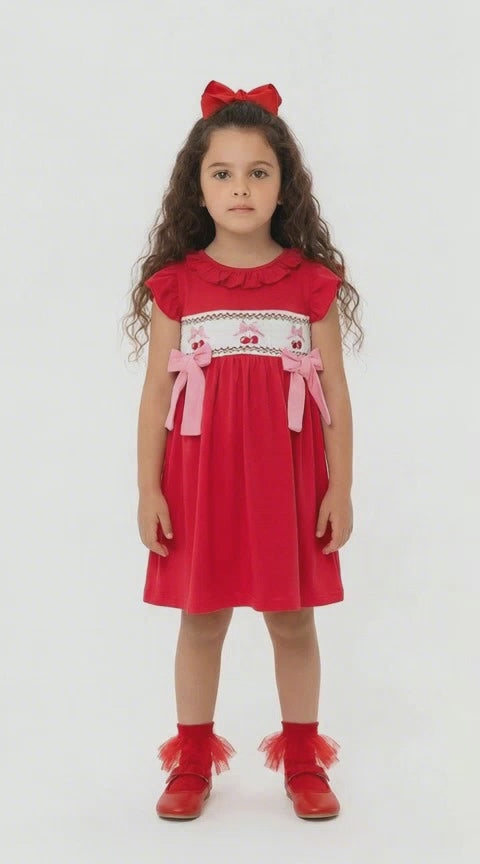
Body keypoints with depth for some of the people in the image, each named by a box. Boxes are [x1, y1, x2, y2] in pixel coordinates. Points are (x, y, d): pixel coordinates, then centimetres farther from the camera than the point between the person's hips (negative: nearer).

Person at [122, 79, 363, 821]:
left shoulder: (313, 283, -2)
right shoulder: (175, 284, -1)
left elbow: (335, 393, 0)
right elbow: (156, 392, 0)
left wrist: (340, 487, -2)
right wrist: (149, 489, -4)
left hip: (287, 480, 0)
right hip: (200, 476, 0)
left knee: (293, 620, 11)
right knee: (201, 619, 11)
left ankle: (302, 760, 28)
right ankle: (193, 762, 27)